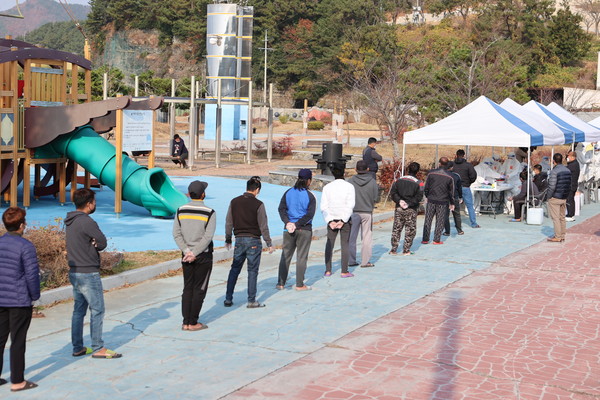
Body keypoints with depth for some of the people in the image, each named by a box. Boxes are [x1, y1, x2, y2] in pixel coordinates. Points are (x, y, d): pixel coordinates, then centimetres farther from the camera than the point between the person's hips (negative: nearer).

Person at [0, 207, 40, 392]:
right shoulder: (26, 246, -15)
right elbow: (32, 275, -16)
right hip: (20, 301, -6)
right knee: (18, 341, 2)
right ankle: (17, 381, 9)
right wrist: (35, 295, 0)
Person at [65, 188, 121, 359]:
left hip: (74, 272, 9)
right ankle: (98, 349, 2)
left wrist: (92, 244, -5)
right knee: (97, 310, -2)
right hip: (89, 274, -9)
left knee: (78, 310, 13)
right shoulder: (86, 222, -19)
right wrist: (95, 244, 3)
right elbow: (103, 242, -15)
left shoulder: (70, 221, 10)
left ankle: (78, 348, 18)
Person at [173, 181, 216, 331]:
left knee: (187, 289, 11)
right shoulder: (209, 212, -10)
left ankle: (185, 322, 9)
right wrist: (194, 253, -14)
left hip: (186, 255, 4)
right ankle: (193, 323, 5)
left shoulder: (181, 210, 2)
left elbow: (176, 234, -4)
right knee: (199, 290, 4)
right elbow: (208, 237, -16)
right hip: (203, 256, -4)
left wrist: (187, 251, -7)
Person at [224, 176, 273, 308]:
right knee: (252, 271, 5)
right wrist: (269, 243, 0)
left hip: (239, 240, 4)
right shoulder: (258, 204, -12)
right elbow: (263, 226, -9)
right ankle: (251, 301, 8)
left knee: (234, 269, 13)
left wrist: (228, 239, 18)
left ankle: (228, 299, 14)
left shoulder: (234, 202, 1)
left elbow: (229, 223, 7)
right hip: (253, 241, -4)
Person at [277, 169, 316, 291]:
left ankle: (281, 283, 12)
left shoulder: (288, 193, 4)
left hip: (289, 228, 3)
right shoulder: (310, 196, -7)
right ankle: (299, 284, 7)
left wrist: (287, 222, -9)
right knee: (302, 257, 4)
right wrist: (297, 224, -12)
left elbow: (281, 209, -3)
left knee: (285, 256, 11)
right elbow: (310, 214, -14)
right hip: (305, 230, -3)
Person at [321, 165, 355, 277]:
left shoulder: (327, 187, 0)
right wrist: (343, 220, -12)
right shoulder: (349, 186, -6)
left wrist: (329, 221, -7)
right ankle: (344, 271, 3)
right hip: (345, 219, -2)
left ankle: (328, 270, 9)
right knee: (345, 244, 3)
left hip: (331, 219, 2)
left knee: (329, 244, 11)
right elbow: (350, 205, -13)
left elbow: (324, 207, -5)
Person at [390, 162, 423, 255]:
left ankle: (393, 249, 12)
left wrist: (399, 200, -5)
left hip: (399, 208, 3)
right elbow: (418, 197, -13)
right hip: (411, 210, -3)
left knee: (396, 228, 11)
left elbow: (393, 192, -1)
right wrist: (409, 204, -13)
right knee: (410, 230, 8)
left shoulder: (399, 180, 4)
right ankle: (406, 250, 8)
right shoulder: (418, 183, -6)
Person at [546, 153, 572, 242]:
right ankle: (562, 236, 16)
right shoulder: (568, 171, 7)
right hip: (564, 198, 8)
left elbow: (552, 186, -21)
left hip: (555, 198, -7)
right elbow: (569, 185, 10)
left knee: (555, 218, -2)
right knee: (562, 218, 13)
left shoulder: (554, 171, -17)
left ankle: (557, 237, -1)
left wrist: (549, 197, -9)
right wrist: (566, 195, 16)